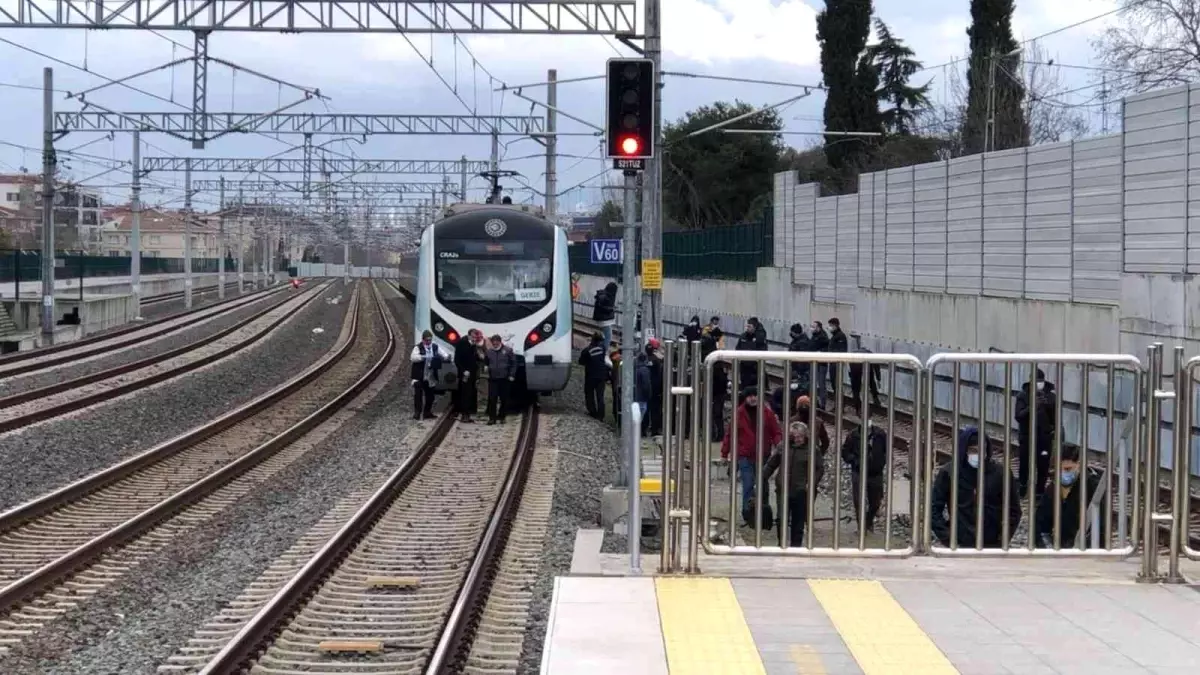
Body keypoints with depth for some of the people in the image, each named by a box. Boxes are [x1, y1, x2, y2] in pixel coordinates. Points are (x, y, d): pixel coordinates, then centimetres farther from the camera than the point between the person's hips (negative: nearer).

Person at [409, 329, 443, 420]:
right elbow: (413, 357, -21)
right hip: (419, 376, -5)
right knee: (418, 395, -7)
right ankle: (417, 413, -3)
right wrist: (424, 357, -33)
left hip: (430, 377, 5)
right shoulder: (418, 347, -7)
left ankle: (427, 412, 23)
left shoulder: (435, 347, 8)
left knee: (430, 395, 11)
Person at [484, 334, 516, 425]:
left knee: (504, 399, 5)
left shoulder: (507, 350, -1)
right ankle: (492, 418, -5)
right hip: (493, 379, 1)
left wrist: (512, 375, -5)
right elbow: (486, 363, 21)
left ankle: (501, 417, 15)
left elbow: (513, 363, 1)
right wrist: (486, 370, 5)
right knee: (492, 398, -7)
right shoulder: (489, 351, 8)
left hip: (504, 379, -1)